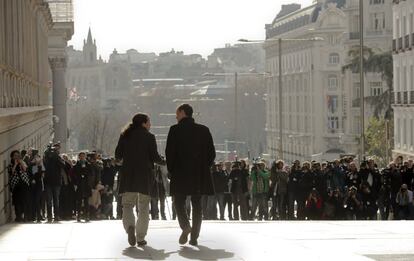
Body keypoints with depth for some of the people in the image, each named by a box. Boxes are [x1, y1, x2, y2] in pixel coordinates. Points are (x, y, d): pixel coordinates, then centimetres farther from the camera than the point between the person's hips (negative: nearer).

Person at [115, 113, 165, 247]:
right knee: (143, 208, 7)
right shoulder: (149, 137, -3)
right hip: (145, 175, -2)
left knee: (127, 204, 5)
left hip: (128, 174, 2)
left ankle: (130, 226, -25)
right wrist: (163, 161, 14)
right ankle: (140, 237, 6)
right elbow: (155, 157, -6)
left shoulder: (125, 136, 5)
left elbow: (118, 155, 6)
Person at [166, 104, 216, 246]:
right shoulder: (204, 130, 6)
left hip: (180, 175, -3)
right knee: (197, 205, 9)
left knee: (179, 202, 9)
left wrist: (171, 170, 5)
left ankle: (185, 225, -17)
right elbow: (212, 153, 6)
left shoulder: (175, 130, -5)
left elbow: (169, 152, -7)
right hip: (199, 176, 3)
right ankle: (194, 237, 5)